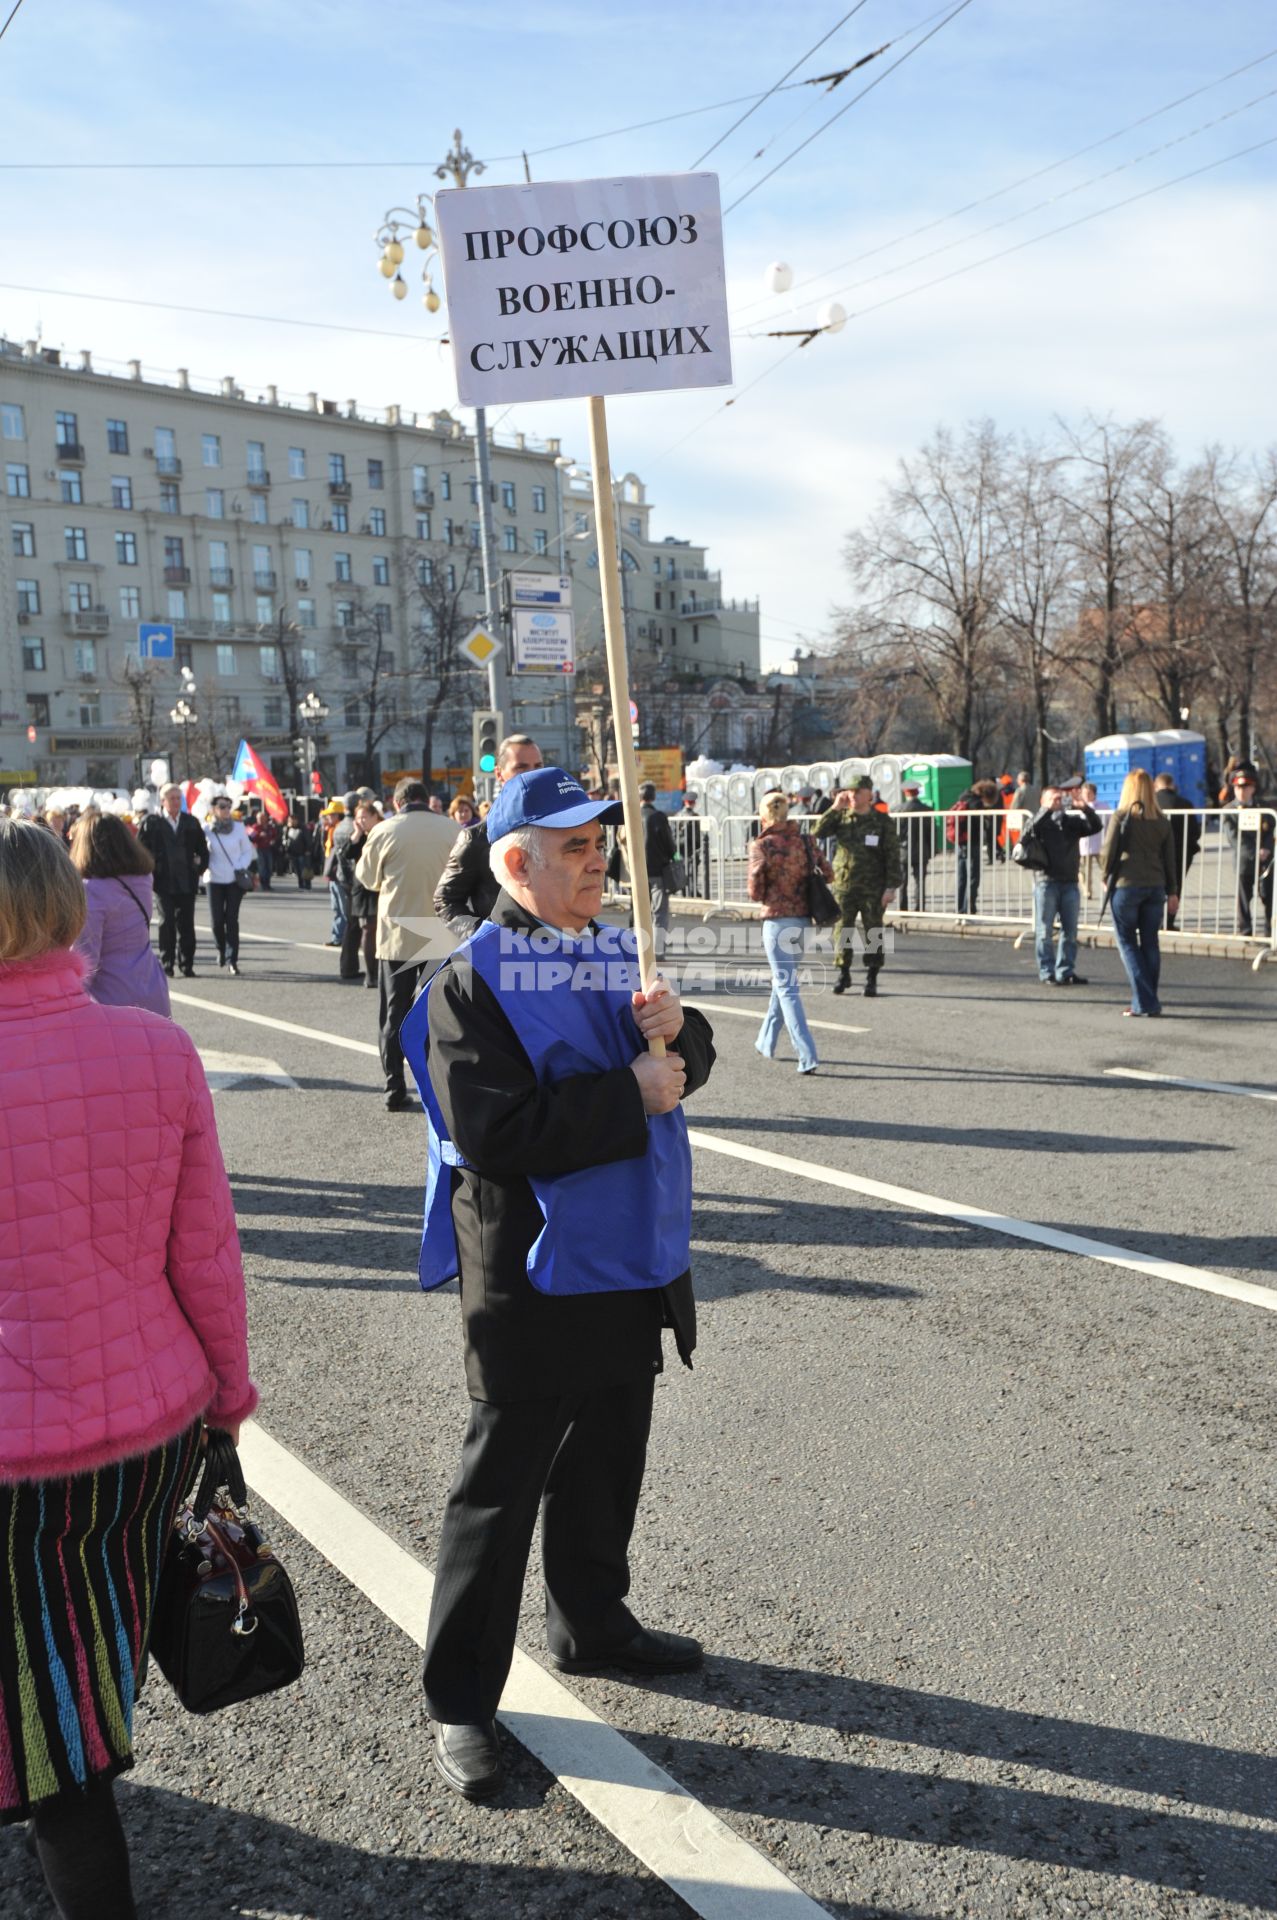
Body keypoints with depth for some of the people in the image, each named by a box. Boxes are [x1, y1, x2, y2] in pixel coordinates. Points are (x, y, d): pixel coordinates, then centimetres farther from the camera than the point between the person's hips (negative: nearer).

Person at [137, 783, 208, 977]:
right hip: (164, 882, -2)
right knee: (167, 923, -2)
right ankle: (167, 963, 5)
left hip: (187, 882, 3)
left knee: (186, 924, 5)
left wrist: (199, 868, 5)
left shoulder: (191, 822, 9)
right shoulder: (151, 823, 0)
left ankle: (187, 964, 12)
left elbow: (203, 850, 16)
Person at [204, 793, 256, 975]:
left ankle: (232, 960, -3)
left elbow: (247, 851, 7)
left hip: (235, 880, 0)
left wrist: (241, 868, -7)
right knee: (217, 920, 0)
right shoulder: (207, 830, -1)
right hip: (215, 880, 0)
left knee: (232, 919, -6)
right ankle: (221, 950, 28)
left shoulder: (239, 827, 0)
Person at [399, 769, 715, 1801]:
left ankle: (592, 1621, 44)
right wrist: (629, 1096, -21)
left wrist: (677, 1029, -10)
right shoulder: (472, 980, -16)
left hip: (630, 1261, 8)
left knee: (609, 1459, 22)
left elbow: (686, 1070, 13)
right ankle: (461, 1702, 18)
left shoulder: (619, 955, 7)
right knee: (502, 1484, 3)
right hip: (530, 1276, -7)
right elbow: (493, 1131, -25)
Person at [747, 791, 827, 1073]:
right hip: (803, 920, 6)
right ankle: (766, 1042, 35)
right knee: (782, 981, 21)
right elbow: (828, 874, 7)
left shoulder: (762, 846, -10)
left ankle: (807, 1057, -13)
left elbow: (755, 892, -10)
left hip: (777, 920, -6)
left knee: (787, 987, -4)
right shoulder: (804, 840, 3)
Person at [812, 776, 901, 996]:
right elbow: (817, 832, -8)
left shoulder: (881, 821, -2)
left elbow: (892, 855, -2)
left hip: (872, 889, -2)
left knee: (873, 934, 5)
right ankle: (843, 973, 18)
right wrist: (835, 808, -13)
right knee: (842, 932, 4)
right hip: (843, 886, 2)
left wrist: (891, 887, -8)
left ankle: (872, 977, 15)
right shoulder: (841, 817, 5)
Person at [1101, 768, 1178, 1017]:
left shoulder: (1121, 817, -6)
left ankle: (1143, 1001, -6)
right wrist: (1171, 891, 16)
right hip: (1155, 887, 4)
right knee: (1150, 942, 10)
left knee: (1127, 942, 3)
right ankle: (1149, 1001, 13)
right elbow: (1169, 858, 10)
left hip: (1126, 885, -4)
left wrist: (1106, 877, 10)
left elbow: (1109, 850, -7)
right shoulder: (1162, 821, 7)